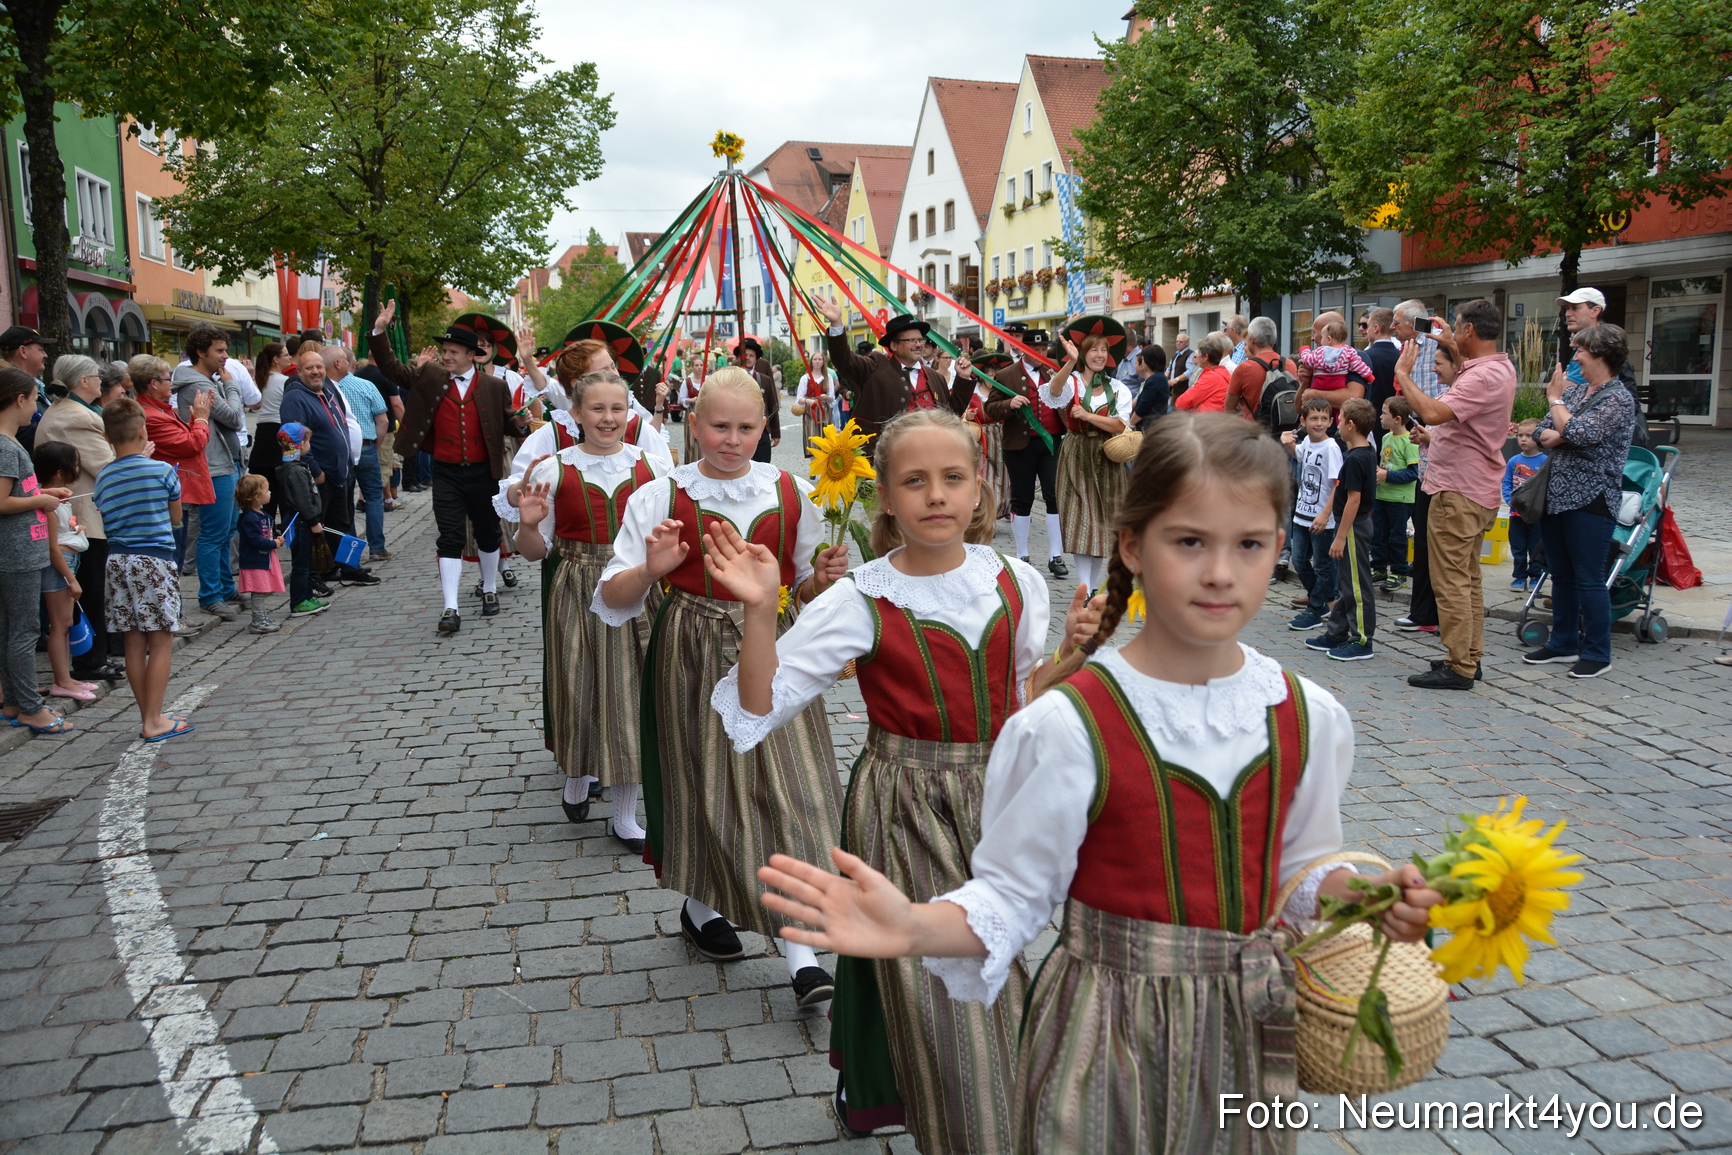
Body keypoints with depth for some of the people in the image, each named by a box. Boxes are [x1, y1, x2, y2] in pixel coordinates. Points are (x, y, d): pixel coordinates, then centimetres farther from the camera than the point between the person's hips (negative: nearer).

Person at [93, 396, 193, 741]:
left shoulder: (103, 477, 6)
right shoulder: (163, 471, -7)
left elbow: (108, 522, 9)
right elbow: (175, 519, 3)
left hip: (118, 560, 5)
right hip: (155, 560, -5)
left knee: (135, 643, 9)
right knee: (161, 641, 0)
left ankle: (147, 715, 16)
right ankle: (154, 721, 0)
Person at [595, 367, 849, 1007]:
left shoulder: (790, 493, 2)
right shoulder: (660, 497, -3)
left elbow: (804, 591, 10)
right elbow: (613, 598, -2)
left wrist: (823, 578, -13)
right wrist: (651, 568, -22)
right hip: (693, 656, -1)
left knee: (787, 783, -7)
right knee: (703, 780, 11)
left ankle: (801, 948, 0)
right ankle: (700, 905, 38)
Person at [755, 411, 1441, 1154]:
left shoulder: (1309, 718, -4)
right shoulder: (1069, 725, -19)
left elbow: (1301, 870, 10)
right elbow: (1011, 894, -14)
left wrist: (1371, 897, -9)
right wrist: (913, 929, -30)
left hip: (1248, 1032, 4)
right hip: (1108, 1037, -4)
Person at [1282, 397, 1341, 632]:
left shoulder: (1331, 448, -17)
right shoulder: (1307, 441, 4)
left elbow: (1338, 484, -20)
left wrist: (1325, 515, -24)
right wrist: (1289, 443, 7)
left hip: (1322, 519, -8)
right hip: (1302, 514, 8)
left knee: (1322, 566, 5)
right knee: (1299, 561, 13)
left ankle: (1314, 612, 13)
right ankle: (1321, 603, 29)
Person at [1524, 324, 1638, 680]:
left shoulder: (1619, 398, -9)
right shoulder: (1574, 390, 14)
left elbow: (1577, 433, -21)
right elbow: (1542, 434, 11)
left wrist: (1556, 400, -7)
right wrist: (1565, 435, -11)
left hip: (1590, 500, -8)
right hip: (1556, 495, 8)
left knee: (1589, 579, -4)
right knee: (1561, 576, 13)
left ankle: (1597, 653, 4)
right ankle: (1563, 643, 24)